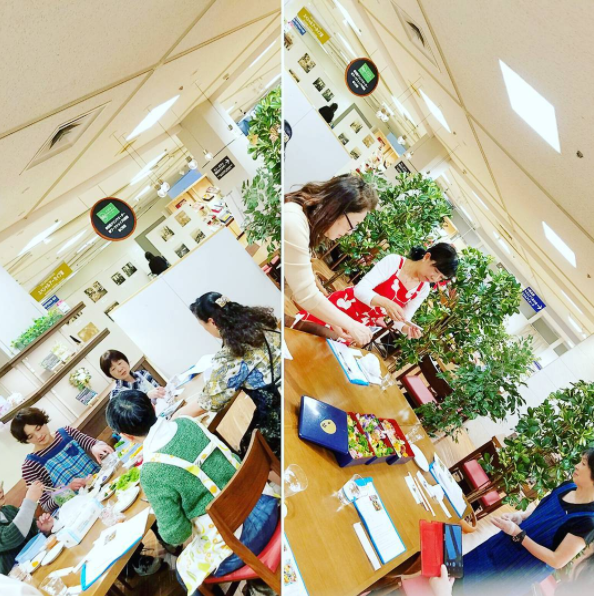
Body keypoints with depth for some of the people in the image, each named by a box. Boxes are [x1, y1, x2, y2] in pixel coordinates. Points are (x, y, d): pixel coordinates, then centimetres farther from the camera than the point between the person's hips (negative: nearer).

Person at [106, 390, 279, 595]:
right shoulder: (185, 423, -6)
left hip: (238, 541, -6)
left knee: (185, 572, 25)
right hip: (264, 502, 6)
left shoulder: (151, 473, -22)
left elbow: (175, 535, -17)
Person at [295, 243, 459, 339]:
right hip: (344, 306, -4)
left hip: (361, 326, 4)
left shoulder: (423, 290, -3)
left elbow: (401, 321, 1)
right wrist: (385, 303, -42)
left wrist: (408, 328, -22)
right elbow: (360, 289, -25)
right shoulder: (394, 261, -18)